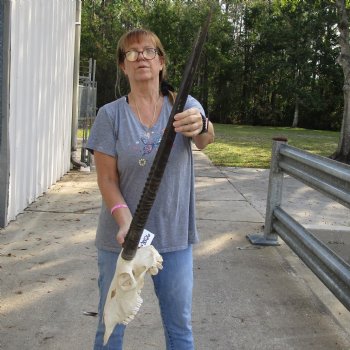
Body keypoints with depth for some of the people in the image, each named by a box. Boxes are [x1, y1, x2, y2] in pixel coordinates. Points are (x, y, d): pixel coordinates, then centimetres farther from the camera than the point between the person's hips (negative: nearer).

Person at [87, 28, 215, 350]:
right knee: (111, 324, 12)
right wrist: (125, 220, -25)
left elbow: (206, 139, -23)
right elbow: (107, 179, -7)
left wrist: (200, 126, -47)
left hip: (175, 236, 1)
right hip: (121, 235, 0)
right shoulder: (110, 114, -4)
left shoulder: (185, 106, -2)